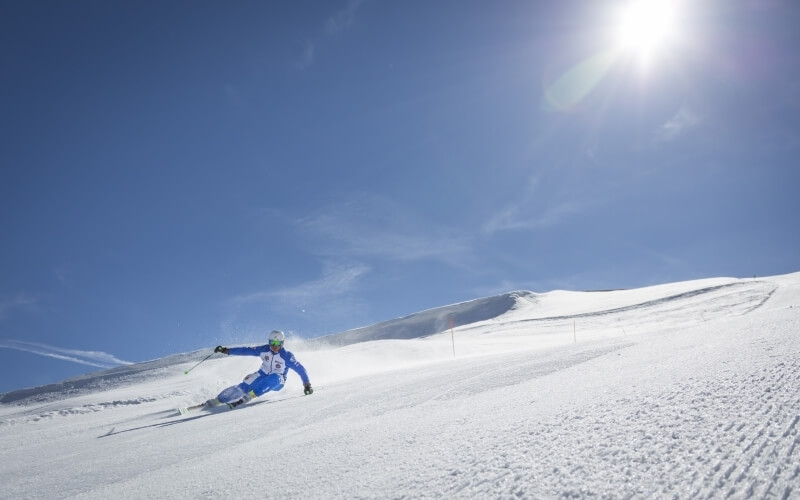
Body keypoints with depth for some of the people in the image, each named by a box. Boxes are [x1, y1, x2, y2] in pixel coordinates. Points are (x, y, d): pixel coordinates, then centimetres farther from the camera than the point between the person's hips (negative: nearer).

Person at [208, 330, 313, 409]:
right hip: (263, 375, 3)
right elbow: (246, 351, -7)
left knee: (273, 378, -37)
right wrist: (226, 350, -10)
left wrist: (307, 384, -24)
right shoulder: (264, 350, -10)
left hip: (277, 382, -3)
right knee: (246, 385, -18)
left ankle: (249, 396, -34)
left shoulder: (287, 356, -20)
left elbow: (300, 369, -18)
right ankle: (218, 400, -9)